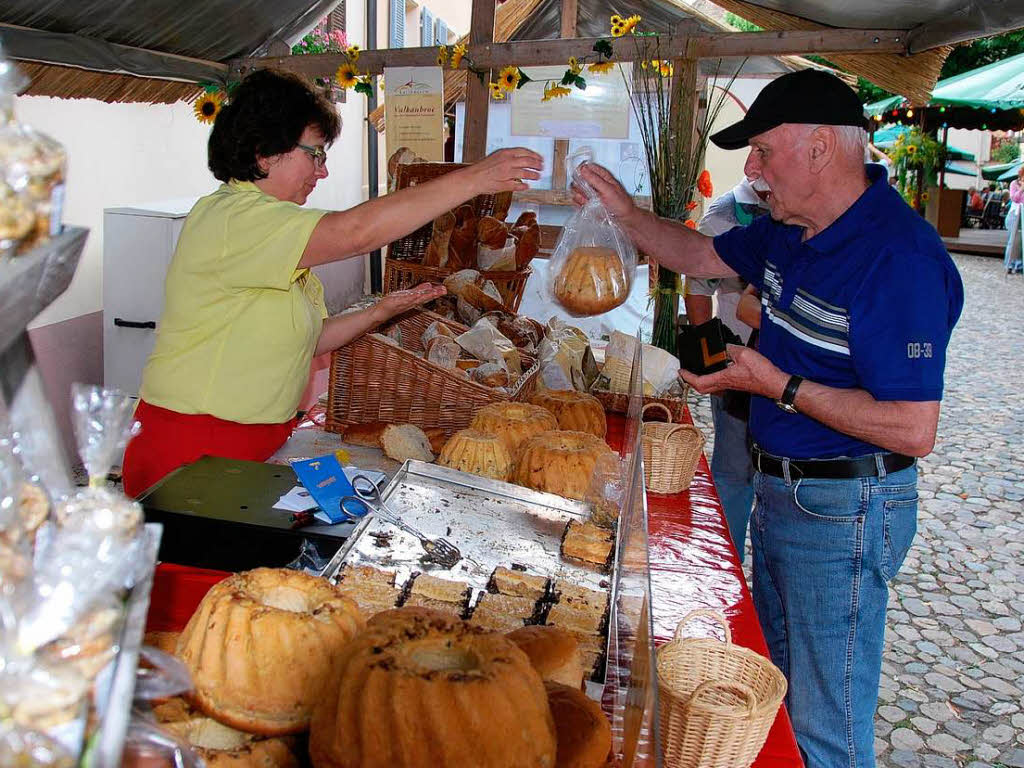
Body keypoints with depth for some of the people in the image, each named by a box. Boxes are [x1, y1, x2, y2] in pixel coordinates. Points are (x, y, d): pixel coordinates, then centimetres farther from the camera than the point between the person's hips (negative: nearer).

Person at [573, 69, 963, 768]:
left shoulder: (900, 258, -26)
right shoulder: (791, 231, 3)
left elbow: (914, 430, -28)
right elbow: (701, 256, 20)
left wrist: (780, 386, -23)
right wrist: (627, 213, 6)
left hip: (845, 509, -9)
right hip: (780, 489, 9)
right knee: (774, 688, 26)